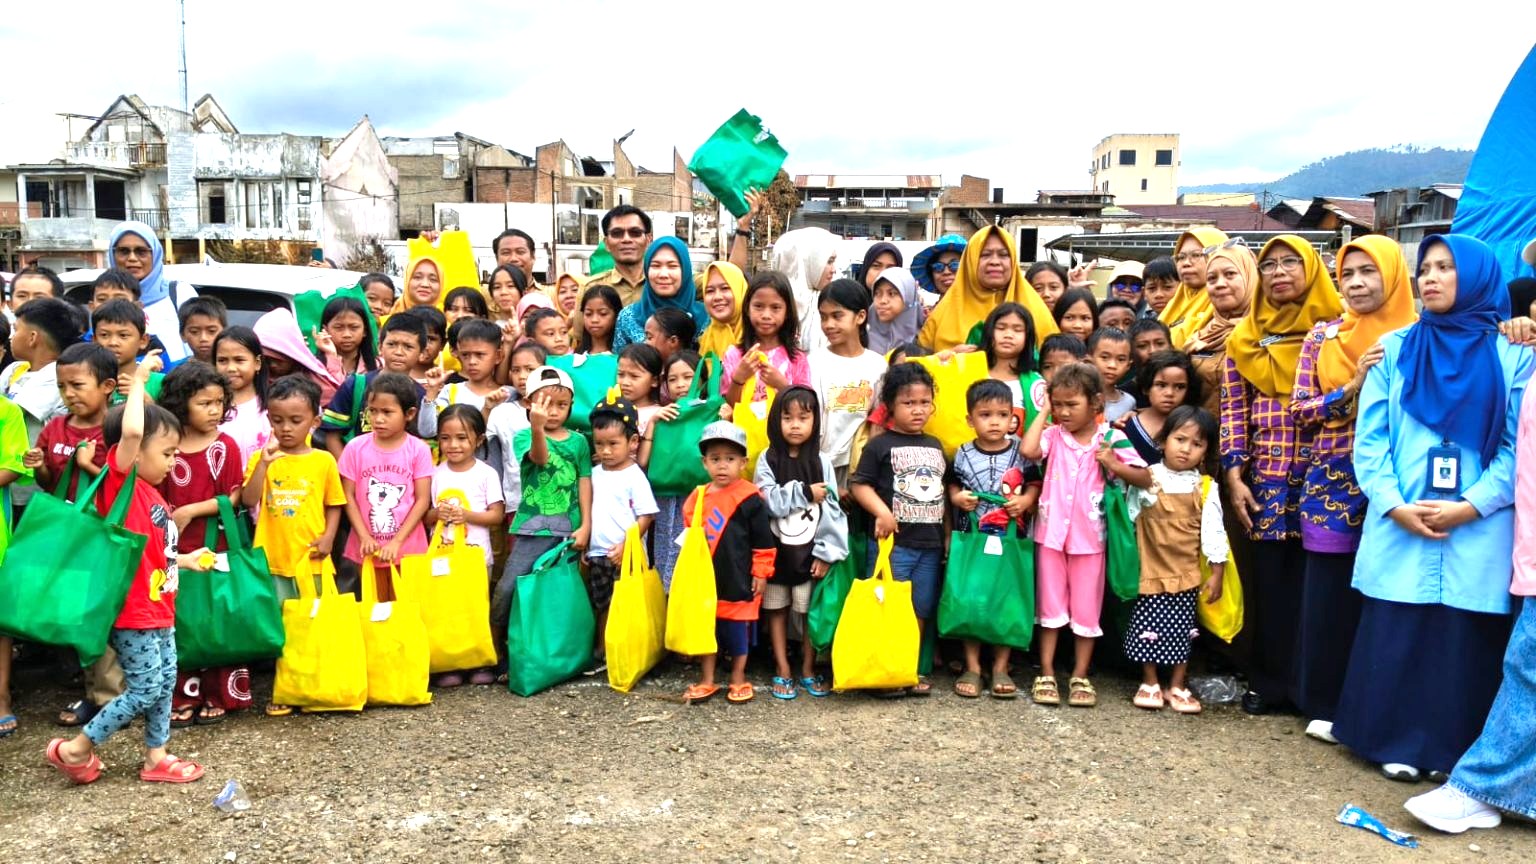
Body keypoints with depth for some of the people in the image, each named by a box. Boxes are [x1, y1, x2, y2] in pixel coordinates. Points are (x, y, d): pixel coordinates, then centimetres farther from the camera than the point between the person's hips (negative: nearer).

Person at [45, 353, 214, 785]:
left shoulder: (151, 493, 11)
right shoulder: (121, 480, -14)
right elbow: (131, 431, -33)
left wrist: (188, 560, 22)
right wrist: (138, 381, -23)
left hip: (158, 609, 9)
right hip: (132, 611, -9)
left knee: (166, 682, 14)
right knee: (146, 689, -4)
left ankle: (156, 758, 25)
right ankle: (74, 748, 11)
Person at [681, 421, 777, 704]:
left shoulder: (749, 499, -12)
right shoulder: (697, 497, 2)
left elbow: (763, 541, -8)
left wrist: (761, 573, -7)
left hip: (739, 581, -4)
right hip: (706, 580, 5)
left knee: (738, 633, 9)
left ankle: (738, 679, 26)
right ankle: (706, 680, 26)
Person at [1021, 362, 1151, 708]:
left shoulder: (1112, 438, -6)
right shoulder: (1053, 434, -3)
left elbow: (1146, 479, -5)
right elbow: (1028, 450, -24)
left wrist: (1114, 465, -21)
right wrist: (1044, 413, -12)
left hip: (1089, 535, -1)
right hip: (1051, 533, 1)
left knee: (1086, 608, 9)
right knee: (1050, 605, 10)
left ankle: (1080, 676, 21)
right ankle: (1046, 674, 20)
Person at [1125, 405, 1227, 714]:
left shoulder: (1206, 487, -3)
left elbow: (1213, 532, 0)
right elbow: (1129, 518, 1)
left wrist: (1216, 573, -1)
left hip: (1187, 574, 1)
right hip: (1150, 571, -1)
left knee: (1181, 631, 8)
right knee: (1148, 629, 6)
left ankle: (1178, 686, 22)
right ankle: (1149, 683, 21)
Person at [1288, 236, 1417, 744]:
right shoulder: (1323, 336, 7)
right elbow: (1301, 411, 2)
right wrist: (1353, 388, -10)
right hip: (1333, 483, 1)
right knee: (1330, 596, 2)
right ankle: (1326, 703, 15)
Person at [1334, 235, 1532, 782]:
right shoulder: (1394, 348, 8)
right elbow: (1369, 437, 3)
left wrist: (1472, 506, -12)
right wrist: (1394, 505, -9)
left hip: (1478, 533, -1)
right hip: (1399, 527, 1)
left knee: (1465, 644, 4)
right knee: (1394, 639, 3)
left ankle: (1456, 750, 19)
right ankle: (1397, 743, 17)